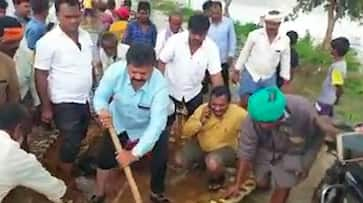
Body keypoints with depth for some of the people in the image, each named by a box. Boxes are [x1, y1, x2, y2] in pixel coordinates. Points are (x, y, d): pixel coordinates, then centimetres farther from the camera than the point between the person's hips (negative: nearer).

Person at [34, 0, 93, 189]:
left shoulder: (86, 36, 1)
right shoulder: (48, 41, -17)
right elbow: (41, 76, -13)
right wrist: (46, 107, -11)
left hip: (86, 99, 6)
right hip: (65, 103, -6)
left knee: (79, 138, 22)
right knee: (71, 142, 3)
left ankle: (73, 163, 46)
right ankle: (67, 180, 24)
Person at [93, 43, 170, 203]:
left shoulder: (160, 85, -38)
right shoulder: (115, 70, -33)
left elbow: (157, 123, -40)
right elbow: (100, 96, -19)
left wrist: (135, 153, -46)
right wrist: (102, 110, -44)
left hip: (148, 126, -1)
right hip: (118, 122, 2)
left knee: (160, 160, -3)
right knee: (105, 158, 10)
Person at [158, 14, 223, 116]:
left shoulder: (211, 48, -16)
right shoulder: (175, 40, -19)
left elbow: (216, 75, -14)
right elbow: (162, 63, -10)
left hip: (194, 95, 2)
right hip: (170, 92, -1)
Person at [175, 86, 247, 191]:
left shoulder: (239, 114, -27)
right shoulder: (203, 109, -18)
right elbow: (186, 132, -13)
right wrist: (200, 121, -30)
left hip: (226, 148, -4)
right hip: (201, 145, 4)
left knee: (212, 163, -35)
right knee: (179, 160, -11)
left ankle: (218, 178, 3)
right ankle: (202, 162, 20)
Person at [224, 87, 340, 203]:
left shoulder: (303, 111, -38)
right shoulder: (255, 117, -34)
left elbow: (317, 137, -15)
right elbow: (246, 151, -22)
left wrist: (306, 164, -11)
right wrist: (237, 184, -14)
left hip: (293, 153, -1)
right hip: (266, 149, 1)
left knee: (282, 188, -1)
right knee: (262, 183, 11)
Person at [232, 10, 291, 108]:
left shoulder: (285, 40, -6)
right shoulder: (254, 34, -12)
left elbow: (285, 62, 3)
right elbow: (244, 53, -3)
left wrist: (285, 81, 6)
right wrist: (236, 71, 0)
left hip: (269, 78, 2)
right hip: (250, 75, -2)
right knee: (245, 103, -1)